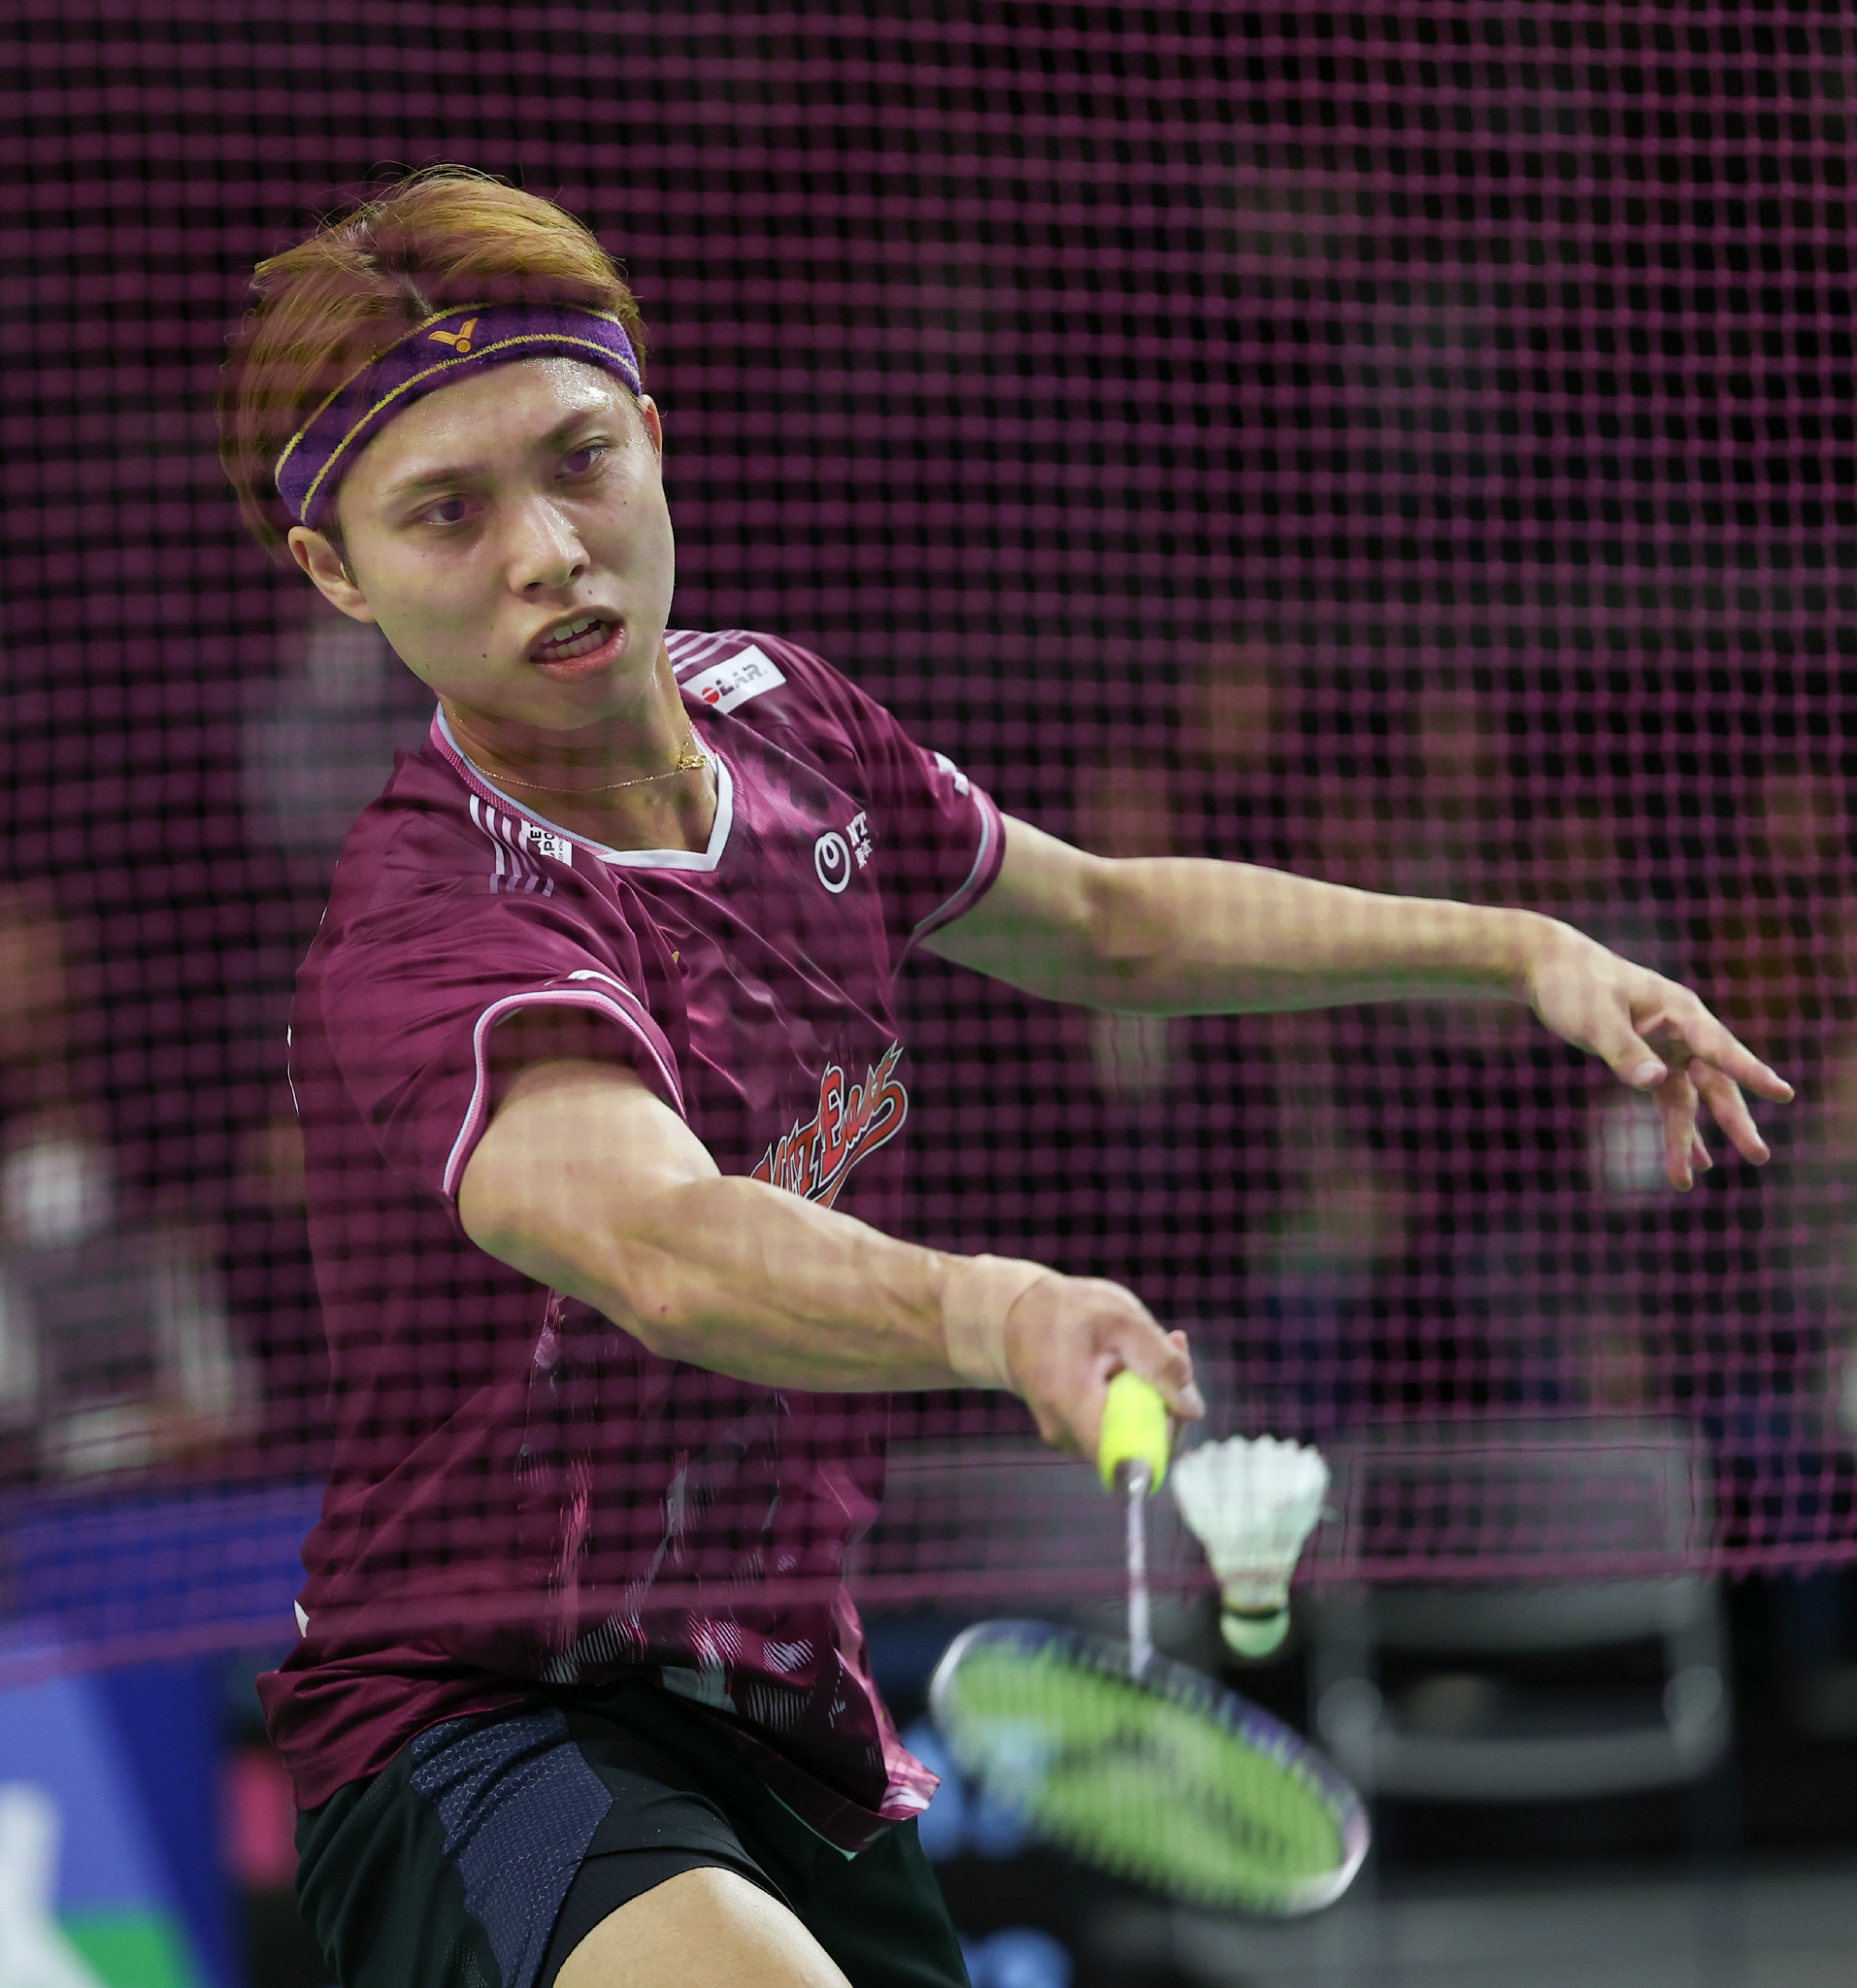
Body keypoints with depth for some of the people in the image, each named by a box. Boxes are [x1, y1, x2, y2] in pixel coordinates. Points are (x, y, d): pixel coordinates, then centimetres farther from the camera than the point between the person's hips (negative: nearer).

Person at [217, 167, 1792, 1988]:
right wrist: (987, 1311, -63)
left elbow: (1096, 923, 21)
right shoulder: (433, 945, -25)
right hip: (479, 1722, -9)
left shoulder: (770, 710, 2)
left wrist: (1516, 948, 15)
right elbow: (670, 1249, -45)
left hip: (789, 1714, 9)